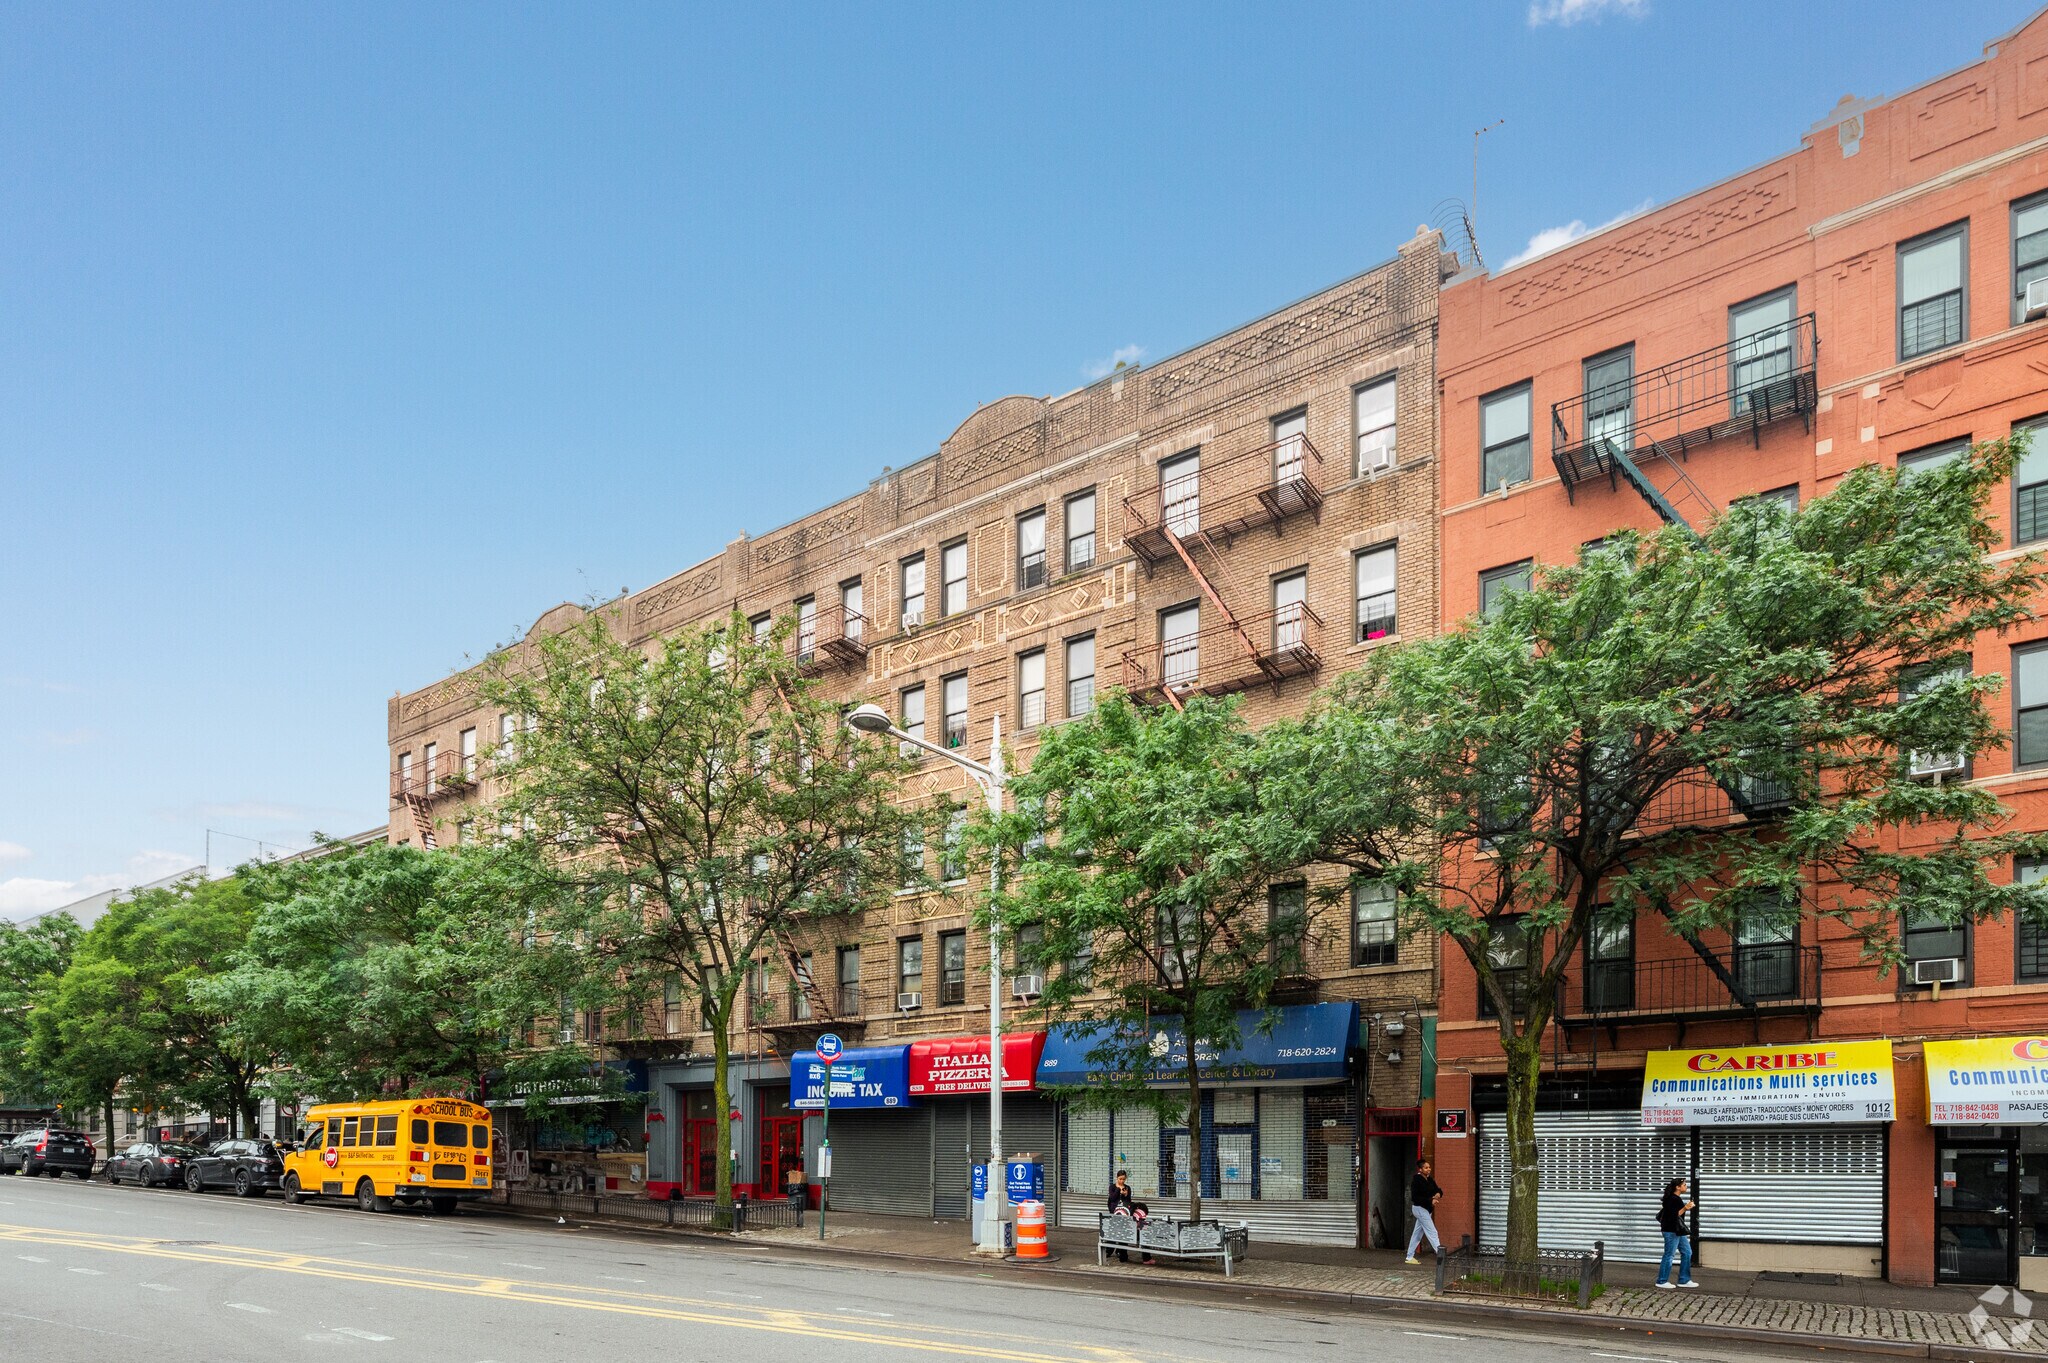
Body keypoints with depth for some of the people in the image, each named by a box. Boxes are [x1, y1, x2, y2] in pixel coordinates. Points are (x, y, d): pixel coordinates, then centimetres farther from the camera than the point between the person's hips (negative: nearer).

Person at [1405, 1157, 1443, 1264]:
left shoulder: (1429, 1179, 7)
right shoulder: (1417, 1180, -17)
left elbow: (1437, 1189, 16)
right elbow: (1415, 1197, -21)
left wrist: (1439, 1193, -9)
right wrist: (1430, 1201, -26)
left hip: (1426, 1209, 9)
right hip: (1420, 1208, -9)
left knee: (1417, 1233, 13)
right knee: (1432, 1232, -10)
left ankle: (1410, 1257, 21)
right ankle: (1441, 1255, -12)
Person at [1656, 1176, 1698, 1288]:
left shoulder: (1677, 1199, 13)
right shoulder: (1672, 1199, -19)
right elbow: (1673, 1216, -24)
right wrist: (1685, 1208, -29)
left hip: (1678, 1231, 11)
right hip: (1671, 1231, -11)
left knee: (1687, 1253, 11)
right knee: (1669, 1255, -4)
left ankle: (1684, 1280, 16)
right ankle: (1662, 1281, 5)